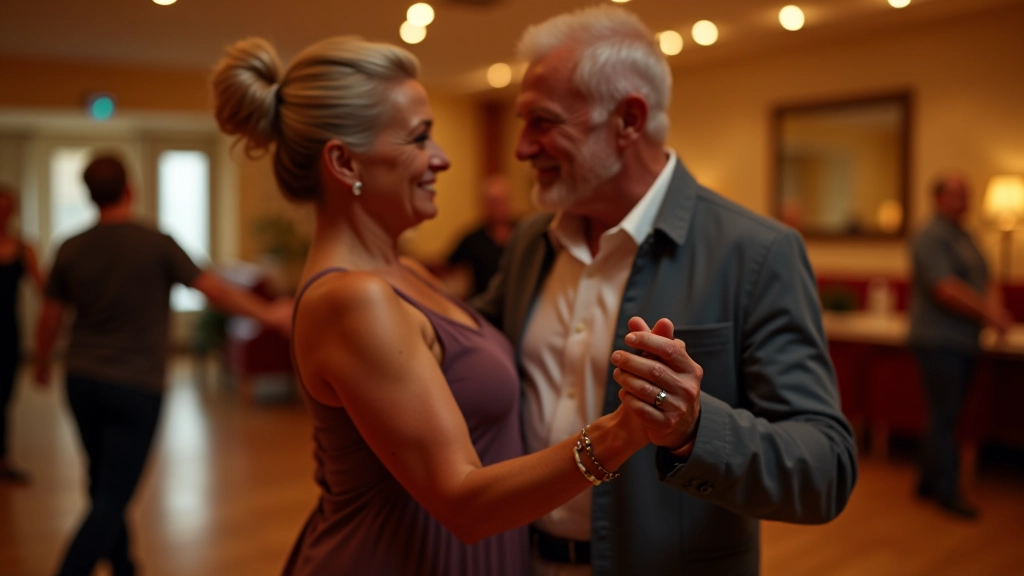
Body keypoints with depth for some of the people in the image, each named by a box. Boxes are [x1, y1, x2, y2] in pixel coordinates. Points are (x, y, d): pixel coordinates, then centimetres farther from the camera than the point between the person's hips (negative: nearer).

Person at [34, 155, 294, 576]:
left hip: (83, 380, 5)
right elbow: (215, 290, -9)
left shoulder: (71, 249, 0)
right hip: (136, 386, -5)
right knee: (113, 497, -1)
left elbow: (49, 320, 7)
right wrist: (270, 314, 3)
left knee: (104, 484, 20)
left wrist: (42, 364, 26)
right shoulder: (157, 244, -11)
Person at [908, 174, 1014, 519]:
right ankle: (947, 490, 4)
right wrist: (988, 314, -19)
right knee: (944, 417, -4)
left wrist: (995, 307, -6)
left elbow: (986, 282, 15)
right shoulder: (931, 238, -13)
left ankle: (929, 481, 23)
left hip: (963, 342, 9)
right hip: (938, 341, -9)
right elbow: (946, 290, -22)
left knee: (945, 415, 13)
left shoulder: (965, 238, 16)